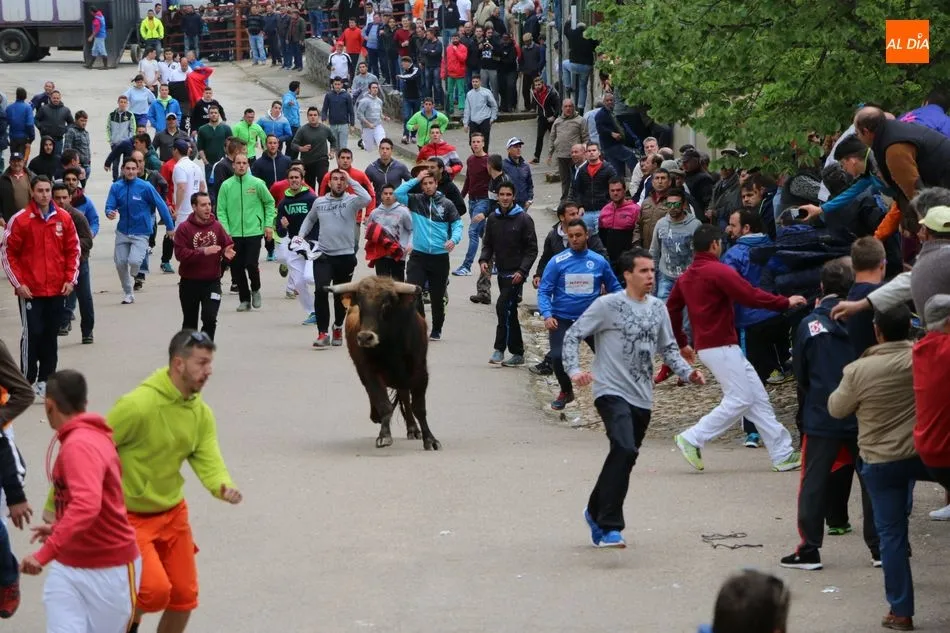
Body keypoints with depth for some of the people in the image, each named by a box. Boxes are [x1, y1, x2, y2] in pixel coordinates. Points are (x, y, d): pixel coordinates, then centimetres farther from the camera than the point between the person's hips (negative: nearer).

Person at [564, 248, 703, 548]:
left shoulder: (657, 307, 11)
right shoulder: (608, 305, -7)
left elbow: (668, 347, 19)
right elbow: (573, 335, -5)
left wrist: (687, 372, 3)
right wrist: (574, 370, -19)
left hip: (642, 398, 7)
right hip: (612, 392, -7)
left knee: (625, 457, 13)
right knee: (625, 450, -24)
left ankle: (597, 511, 36)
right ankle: (610, 526, -20)